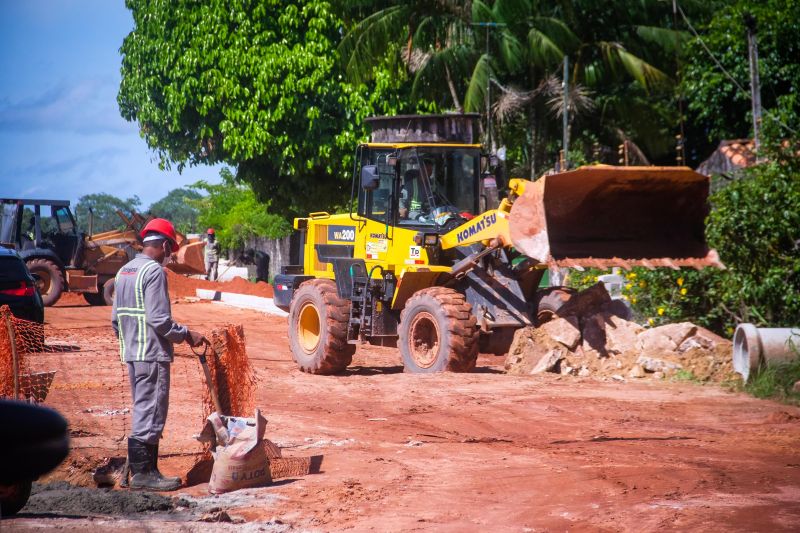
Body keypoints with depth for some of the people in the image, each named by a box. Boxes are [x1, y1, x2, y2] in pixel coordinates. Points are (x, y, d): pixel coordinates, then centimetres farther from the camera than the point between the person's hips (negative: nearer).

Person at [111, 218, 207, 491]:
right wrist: (186, 335, -8)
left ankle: (143, 469, 19)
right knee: (150, 413, -4)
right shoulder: (154, 271, -14)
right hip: (152, 354, -9)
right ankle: (143, 472, -2)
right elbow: (159, 319, -20)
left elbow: (116, 317, 17)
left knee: (143, 411, 15)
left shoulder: (124, 271, 14)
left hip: (131, 353, 9)